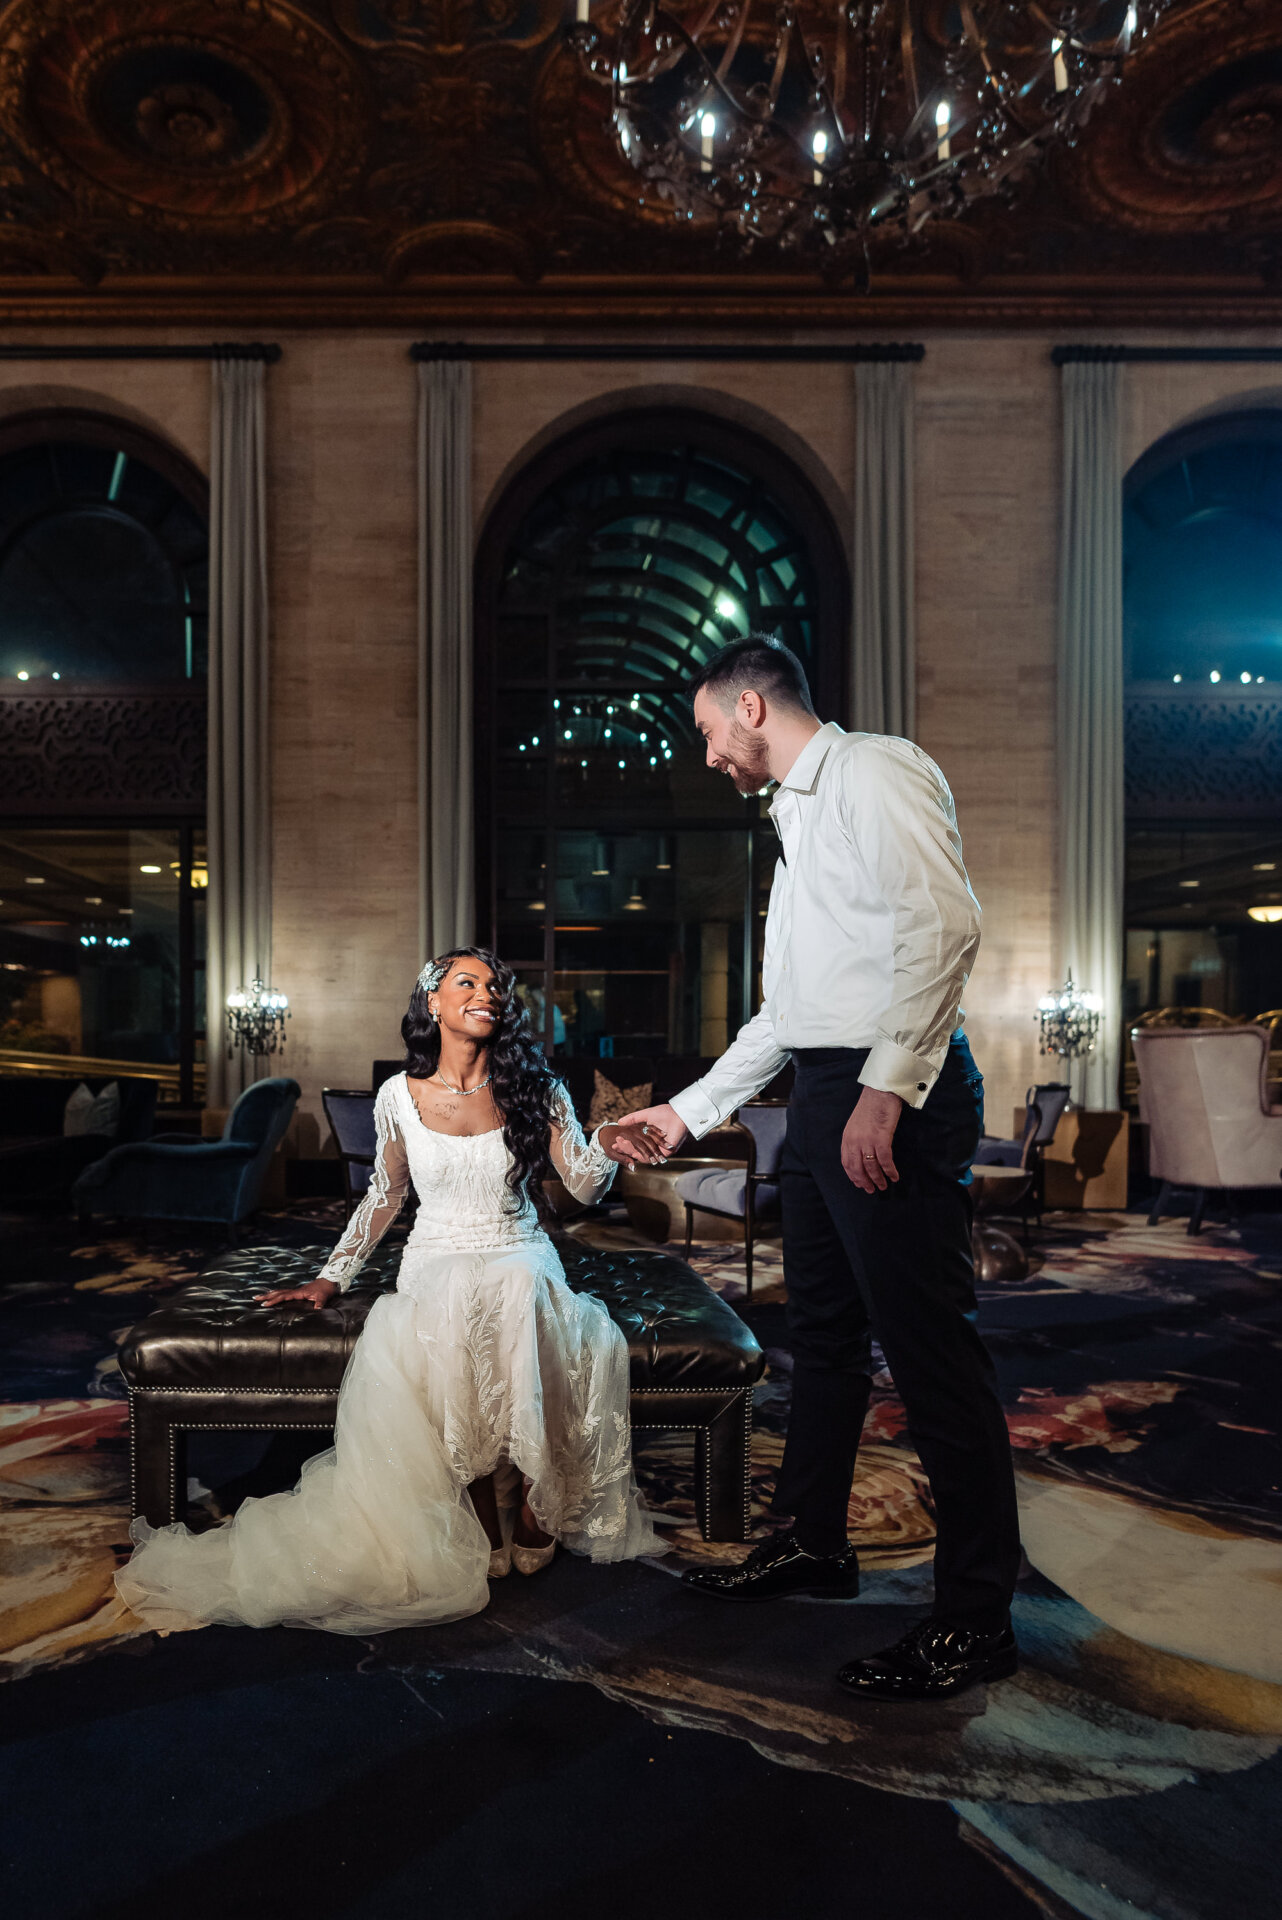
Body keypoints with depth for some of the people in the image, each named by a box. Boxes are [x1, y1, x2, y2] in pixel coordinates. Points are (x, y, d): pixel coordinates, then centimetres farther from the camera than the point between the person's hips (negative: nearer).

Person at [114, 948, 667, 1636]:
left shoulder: (532, 1087, 2)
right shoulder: (400, 1095, 3)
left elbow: (584, 1186, 0)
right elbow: (383, 1196, 15)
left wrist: (605, 1147, -22)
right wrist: (329, 1277, 12)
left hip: (521, 1260, 0)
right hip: (435, 1265, 0)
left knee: (518, 1306, -36)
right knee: (453, 1329, -36)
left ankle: (534, 1505, -19)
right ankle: (486, 1520, -20)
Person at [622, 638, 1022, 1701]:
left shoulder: (874, 770, -4)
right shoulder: (799, 819, 24)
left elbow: (946, 923, -20)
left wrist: (886, 1087, -25)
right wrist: (688, 1109, 26)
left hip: (895, 1096, -10)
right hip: (823, 1094, 10)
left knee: (931, 1349, -3)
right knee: (824, 1335, 17)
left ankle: (977, 1615, 10)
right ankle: (813, 1542, 33)